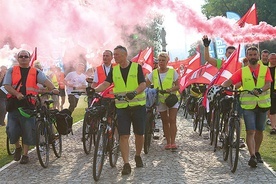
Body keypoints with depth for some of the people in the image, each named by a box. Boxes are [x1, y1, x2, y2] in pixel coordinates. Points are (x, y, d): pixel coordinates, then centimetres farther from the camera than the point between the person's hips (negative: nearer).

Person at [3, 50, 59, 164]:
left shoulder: (35, 72, 8)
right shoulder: (11, 71, 9)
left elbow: (45, 81, -6)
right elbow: (7, 85, 0)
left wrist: (53, 89, -27)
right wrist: (17, 94, -17)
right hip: (14, 104, 1)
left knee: (28, 131, 1)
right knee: (12, 130, -2)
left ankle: (25, 154, 16)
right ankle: (17, 147, 28)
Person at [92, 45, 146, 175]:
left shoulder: (136, 67, -1)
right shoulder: (114, 70, 8)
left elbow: (143, 84, -9)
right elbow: (106, 83, -4)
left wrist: (134, 92, -28)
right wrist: (94, 90, -23)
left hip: (138, 105, -2)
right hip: (122, 106, 2)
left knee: (139, 134, 9)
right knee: (123, 136, -5)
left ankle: (138, 156, 32)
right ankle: (126, 164, -4)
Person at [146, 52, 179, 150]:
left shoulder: (172, 72, -2)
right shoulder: (154, 73, 3)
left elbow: (177, 86, -2)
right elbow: (146, 84, 2)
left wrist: (172, 89, -23)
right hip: (160, 99, 2)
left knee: (172, 120, -11)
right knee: (165, 121, 7)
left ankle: (173, 142, -12)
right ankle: (168, 142, 14)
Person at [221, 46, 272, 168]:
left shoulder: (265, 69, 3)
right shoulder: (242, 71, 1)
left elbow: (268, 83, -11)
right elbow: (230, 81, -8)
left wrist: (260, 90, -32)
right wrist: (221, 87, -29)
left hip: (262, 104, 2)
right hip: (248, 105, -2)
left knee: (259, 130, 14)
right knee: (250, 131, -10)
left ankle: (257, 152, 30)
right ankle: (252, 156, -14)